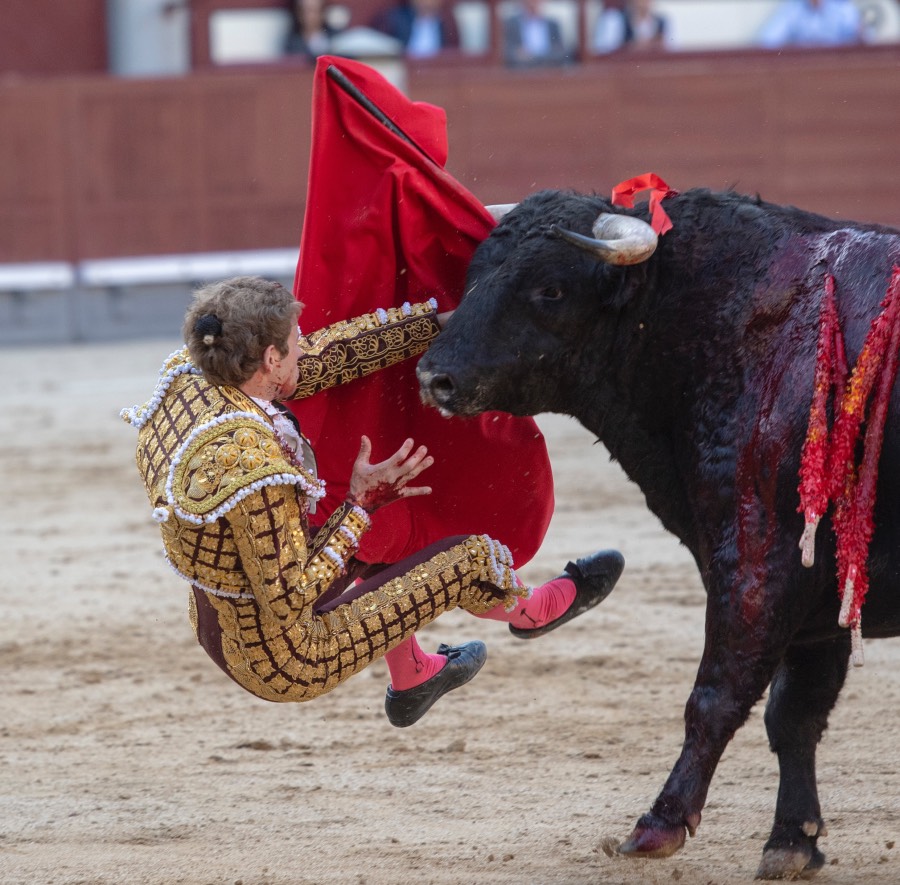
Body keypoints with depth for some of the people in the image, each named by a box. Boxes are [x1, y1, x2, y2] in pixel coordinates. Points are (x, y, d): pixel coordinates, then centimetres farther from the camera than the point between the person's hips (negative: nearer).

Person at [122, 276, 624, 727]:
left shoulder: (187, 379, -13)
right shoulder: (249, 467, -36)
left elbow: (329, 355, -3)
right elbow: (292, 598, -26)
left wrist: (441, 318, 3)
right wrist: (359, 503, -17)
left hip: (221, 630, 8)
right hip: (285, 664, -8)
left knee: (377, 528, 30)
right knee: (471, 557, 5)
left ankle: (411, 678, 48)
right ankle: (528, 611, 41)